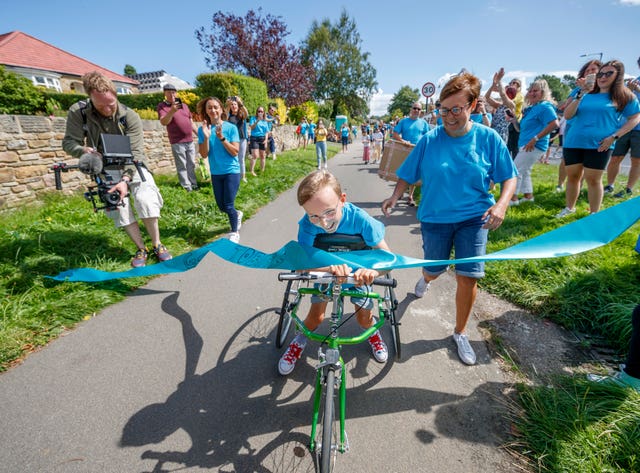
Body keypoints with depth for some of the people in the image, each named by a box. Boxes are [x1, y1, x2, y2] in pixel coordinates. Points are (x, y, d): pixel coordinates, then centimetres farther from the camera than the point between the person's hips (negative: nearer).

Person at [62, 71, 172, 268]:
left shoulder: (130, 117, -18)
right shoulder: (78, 113, -13)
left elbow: (134, 152, -23)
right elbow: (69, 142, -10)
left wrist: (125, 180, -37)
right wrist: (84, 150, -36)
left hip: (132, 165, -1)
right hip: (106, 169, 2)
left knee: (145, 200, -21)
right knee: (118, 209, -8)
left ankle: (157, 244, -5)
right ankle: (141, 249, 6)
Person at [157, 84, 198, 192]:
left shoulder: (183, 105, 14)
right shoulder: (162, 106, -4)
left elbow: (191, 121, 22)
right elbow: (163, 122, -20)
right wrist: (172, 111, -36)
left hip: (190, 141, 6)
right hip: (177, 142, -6)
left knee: (191, 165, 11)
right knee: (182, 166, -4)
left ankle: (194, 185, 20)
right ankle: (186, 187, 1)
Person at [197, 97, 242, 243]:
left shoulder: (231, 127, -9)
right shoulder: (203, 129, -1)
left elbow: (235, 152, -14)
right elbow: (204, 155, -7)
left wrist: (221, 137, -24)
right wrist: (206, 137, -20)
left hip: (232, 171, -4)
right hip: (215, 173, 4)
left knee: (228, 206, -6)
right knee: (221, 206, 12)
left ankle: (235, 233, 15)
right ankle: (237, 214, 43)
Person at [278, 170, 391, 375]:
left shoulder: (359, 218, -35)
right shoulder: (307, 224, -33)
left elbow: (387, 256, -31)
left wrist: (372, 270, -53)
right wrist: (329, 267, -57)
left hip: (357, 270, 0)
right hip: (324, 270, 0)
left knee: (364, 318, 1)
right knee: (316, 317, -4)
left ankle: (374, 333, 39)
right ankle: (299, 342, 30)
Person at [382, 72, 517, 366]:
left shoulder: (488, 138, -6)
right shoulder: (430, 140, -6)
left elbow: (509, 177, 1)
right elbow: (408, 175, -1)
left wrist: (501, 204, -17)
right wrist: (395, 197, -20)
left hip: (474, 218, 0)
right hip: (435, 218, 1)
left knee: (468, 277, -5)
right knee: (434, 271, 12)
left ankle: (460, 334, 20)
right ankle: (425, 279, 55)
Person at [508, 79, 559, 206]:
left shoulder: (544, 106, -11)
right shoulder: (530, 108, 17)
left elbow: (554, 124, -23)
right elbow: (520, 129, 20)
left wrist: (535, 139, -25)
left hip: (534, 146, -10)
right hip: (526, 145, 10)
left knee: (516, 170, -10)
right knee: (524, 171, 17)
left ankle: (513, 199, -5)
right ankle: (528, 196, 27)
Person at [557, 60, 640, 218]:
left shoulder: (624, 97, 4)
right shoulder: (586, 95, 11)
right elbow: (567, 115, 0)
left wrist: (614, 136, -9)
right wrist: (581, 94, -9)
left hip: (599, 145, -3)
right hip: (573, 142, 3)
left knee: (593, 179, -3)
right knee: (572, 176, 9)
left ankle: (593, 215, 8)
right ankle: (569, 208, 23)